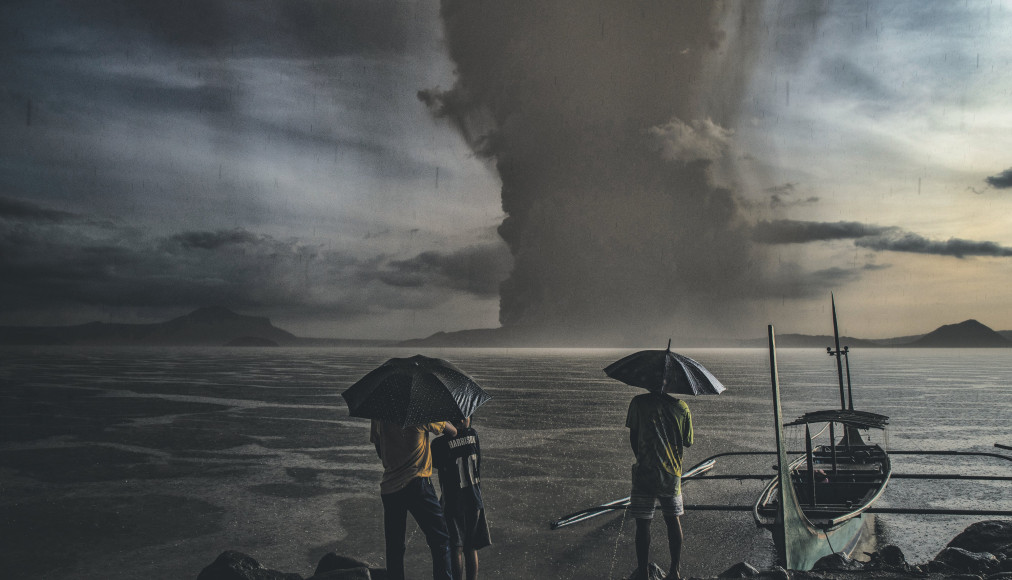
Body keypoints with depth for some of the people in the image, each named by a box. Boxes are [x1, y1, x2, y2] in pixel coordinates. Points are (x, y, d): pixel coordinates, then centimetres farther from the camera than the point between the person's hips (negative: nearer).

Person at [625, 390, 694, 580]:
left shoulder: (639, 402, -6)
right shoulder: (681, 407, 1)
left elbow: (633, 437, -1)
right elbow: (688, 442, 7)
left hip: (645, 472, -3)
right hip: (673, 473, 3)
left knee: (643, 522, 4)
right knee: (673, 519, 16)